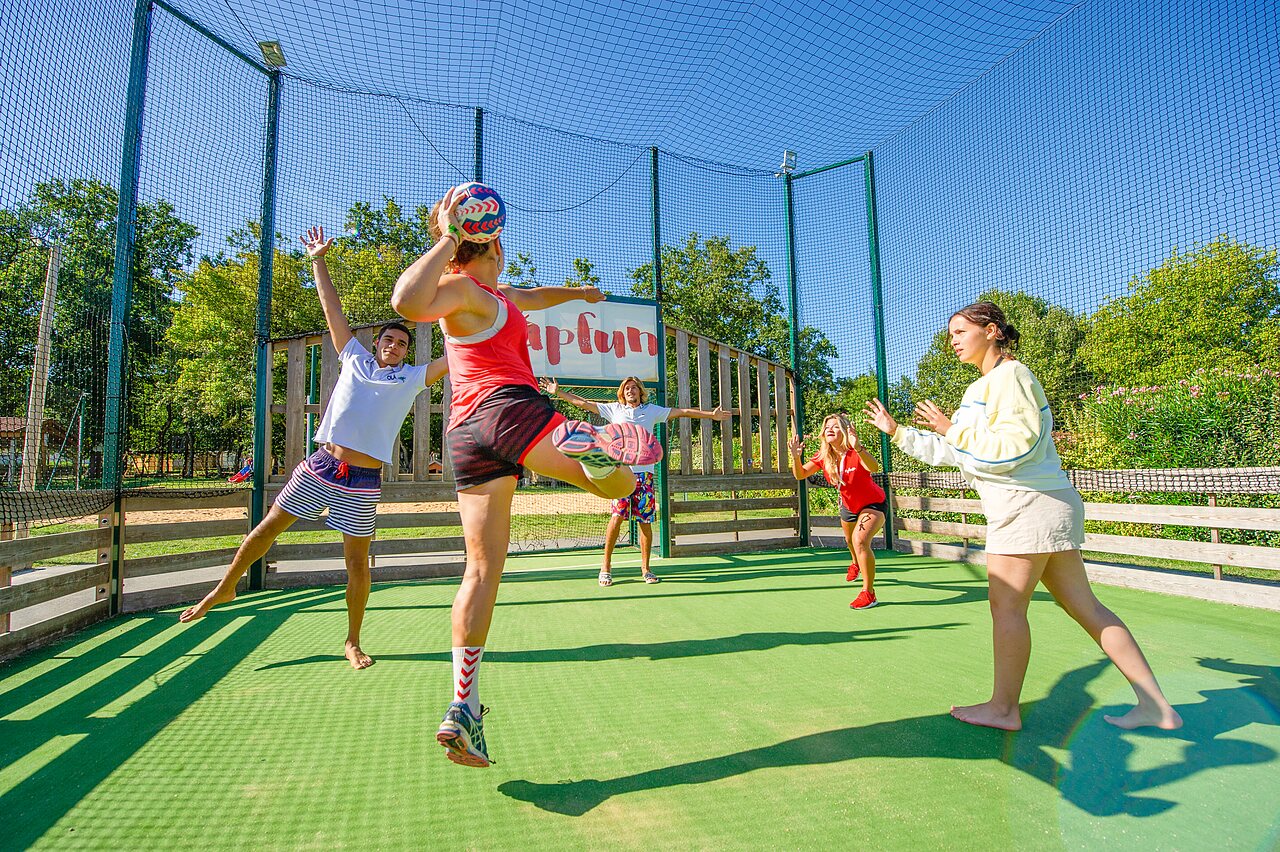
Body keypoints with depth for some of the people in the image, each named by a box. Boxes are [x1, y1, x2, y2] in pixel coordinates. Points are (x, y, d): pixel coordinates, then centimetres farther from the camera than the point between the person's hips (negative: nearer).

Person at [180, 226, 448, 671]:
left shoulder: (412, 379, 8)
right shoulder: (355, 358, 13)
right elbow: (331, 306, 16)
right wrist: (318, 260, 18)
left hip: (363, 480, -2)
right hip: (321, 466, 2)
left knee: (357, 560, 1)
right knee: (268, 528, 11)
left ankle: (353, 643, 15)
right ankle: (225, 587, 37)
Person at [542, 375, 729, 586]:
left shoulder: (652, 410, 14)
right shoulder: (614, 409, 13)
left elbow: (683, 412, 13)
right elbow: (583, 403, 16)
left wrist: (711, 414, 11)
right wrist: (558, 392, 13)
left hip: (644, 473, 1)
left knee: (645, 522, 0)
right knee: (617, 517, -13)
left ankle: (645, 568, 14)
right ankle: (606, 567, -1)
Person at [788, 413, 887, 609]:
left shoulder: (855, 453, -31)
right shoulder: (822, 456, -15)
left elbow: (874, 468, -51)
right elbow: (800, 474, -20)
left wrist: (858, 447, -67)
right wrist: (796, 456, -39)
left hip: (873, 504, -7)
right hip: (849, 506, 7)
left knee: (860, 541, -29)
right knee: (850, 541, 30)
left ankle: (868, 593, -14)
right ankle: (856, 564, 67)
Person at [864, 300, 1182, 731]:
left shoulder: (1009, 376, -9)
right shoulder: (985, 387, 21)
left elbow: (1013, 448, -20)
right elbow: (949, 451, 22)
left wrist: (952, 428, -14)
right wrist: (897, 432, 20)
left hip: (1028, 503, -10)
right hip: (1044, 505, 10)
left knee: (1005, 604, -2)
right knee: (1084, 606, 11)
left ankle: (1003, 708, 9)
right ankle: (1154, 705, 16)